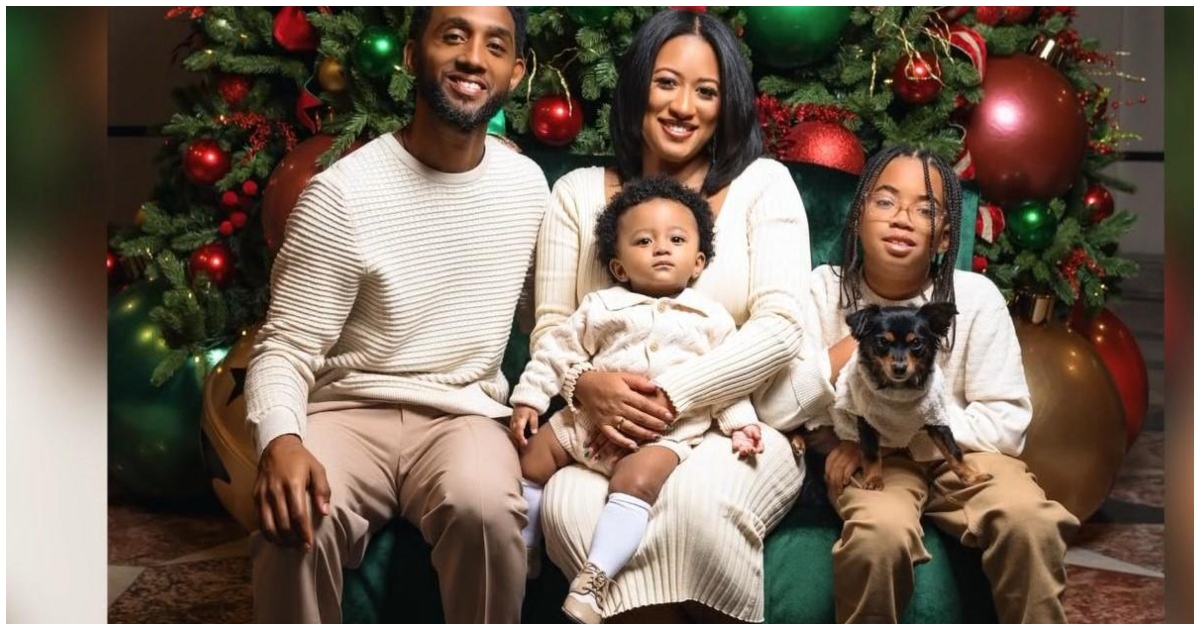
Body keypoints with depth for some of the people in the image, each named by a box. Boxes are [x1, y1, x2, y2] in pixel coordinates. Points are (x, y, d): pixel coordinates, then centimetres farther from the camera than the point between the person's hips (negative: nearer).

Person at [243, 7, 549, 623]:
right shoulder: (342, 193, -10)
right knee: (296, 521, -34)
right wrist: (280, 441, -30)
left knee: (486, 509, -32)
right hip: (349, 410, -2)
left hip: (464, 415, 2)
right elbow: (285, 349, -10)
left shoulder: (528, 184, 6)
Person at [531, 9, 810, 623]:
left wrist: (673, 395, -21)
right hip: (611, 436, 1)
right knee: (568, 510, -32)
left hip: (738, 430, -1)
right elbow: (550, 328, 6)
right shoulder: (578, 193, 10)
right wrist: (585, 384, -18)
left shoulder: (762, 184, 3)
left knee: (694, 500, -35)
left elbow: (779, 328, -8)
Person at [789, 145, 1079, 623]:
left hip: (958, 451, 1)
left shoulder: (976, 298, -9)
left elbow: (1006, 425, -10)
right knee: (880, 533, -33)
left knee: (1029, 520, -29)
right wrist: (857, 344, -21)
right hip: (864, 457, 0)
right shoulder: (824, 289, -7)